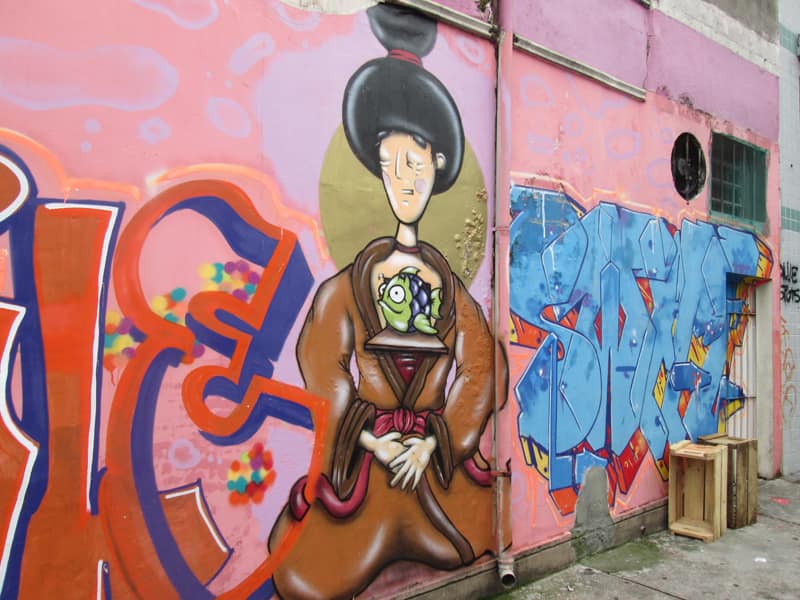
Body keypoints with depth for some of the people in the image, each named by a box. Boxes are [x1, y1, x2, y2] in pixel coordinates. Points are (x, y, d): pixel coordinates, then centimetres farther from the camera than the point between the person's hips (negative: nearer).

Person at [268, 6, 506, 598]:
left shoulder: (450, 280, 4)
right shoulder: (352, 279, -1)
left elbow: (477, 364, -1)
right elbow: (323, 362, -5)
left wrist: (432, 440, -9)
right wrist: (369, 438, -11)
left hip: (436, 452, 2)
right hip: (361, 451, -2)